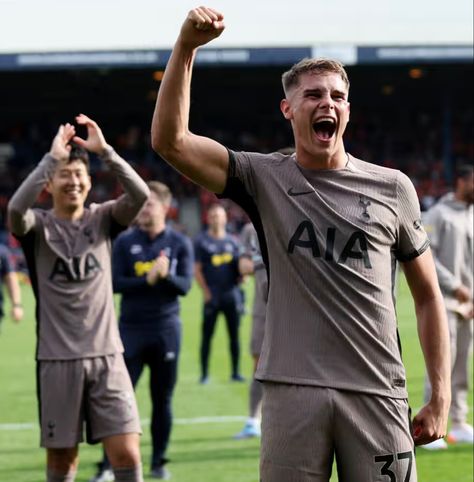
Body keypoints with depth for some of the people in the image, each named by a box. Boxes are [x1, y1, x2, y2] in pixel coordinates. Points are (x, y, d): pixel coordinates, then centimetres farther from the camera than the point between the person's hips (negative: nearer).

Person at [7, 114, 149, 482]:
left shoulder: (102, 219, 6)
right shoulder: (38, 226, 0)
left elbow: (140, 195, -13)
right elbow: (16, 208, -24)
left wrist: (105, 150, -20)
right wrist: (52, 157, -24)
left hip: (106, 355, 1)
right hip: (57, 359, -1)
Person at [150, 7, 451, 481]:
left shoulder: (391, 188, 9)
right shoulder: (264, 178, 6)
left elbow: (427, 295, 13)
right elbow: (169, 140, -5)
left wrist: (440, 395, 7)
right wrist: (186, 47, -15)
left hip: (378, 394, 1)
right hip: (293, 389, -1)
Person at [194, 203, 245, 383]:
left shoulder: (232, 241, 13)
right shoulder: (201, 241, 0)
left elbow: (241, 265, 19)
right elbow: (197, 270, -2)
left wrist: (242, 274, -4)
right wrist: (206, 292, -10)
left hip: (232, 293, 4)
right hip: (212, 296, -4)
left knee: (234, 334, 6)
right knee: (207, 335, -1)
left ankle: (235, 372, 13)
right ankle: (204, 373, 5)